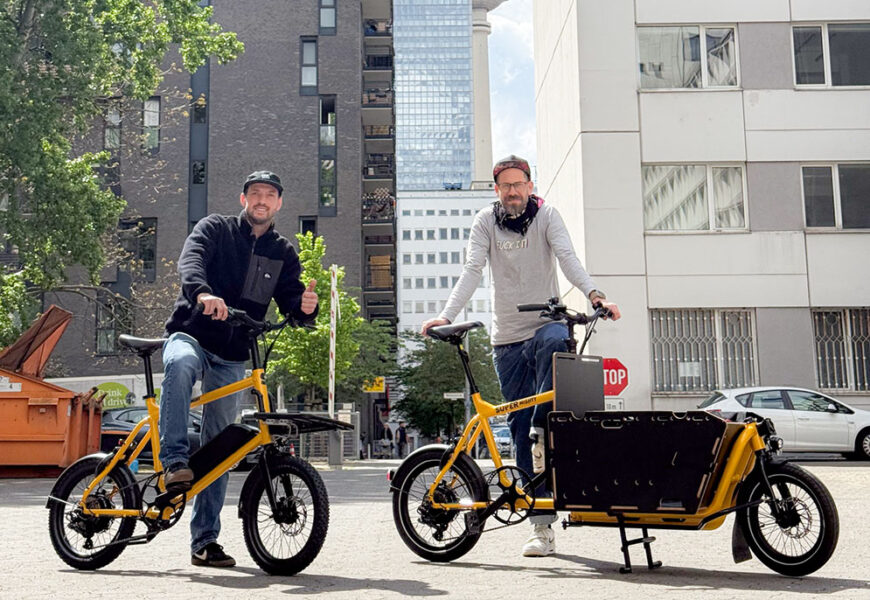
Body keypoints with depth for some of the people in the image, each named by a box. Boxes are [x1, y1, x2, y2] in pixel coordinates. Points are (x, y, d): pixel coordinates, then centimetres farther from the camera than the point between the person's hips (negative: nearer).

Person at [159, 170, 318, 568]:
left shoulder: (283, 253, 13)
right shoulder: (215, 229, 4)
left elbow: (291, 302, 4)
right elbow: (191, 260, -16)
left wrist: (305, 306, -22)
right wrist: (203, 293, -39)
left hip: (231, 358, 3)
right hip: (190, 335, -3)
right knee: (181, 364, -40)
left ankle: (205, 540, 9)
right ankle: (174, 462, -37)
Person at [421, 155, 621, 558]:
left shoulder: (545, 215, 1)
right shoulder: (486, 222, 4)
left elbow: (567, 258, -13)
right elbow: (472, 271, -7)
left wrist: (594, 294, -31)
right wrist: (446, 316, -21)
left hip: (545, 323, -1)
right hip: (506, 337, 1)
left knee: (554, 342, -40)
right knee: (519, 431, 0)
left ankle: (542, 431, -26)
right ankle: (542, 527, 6)